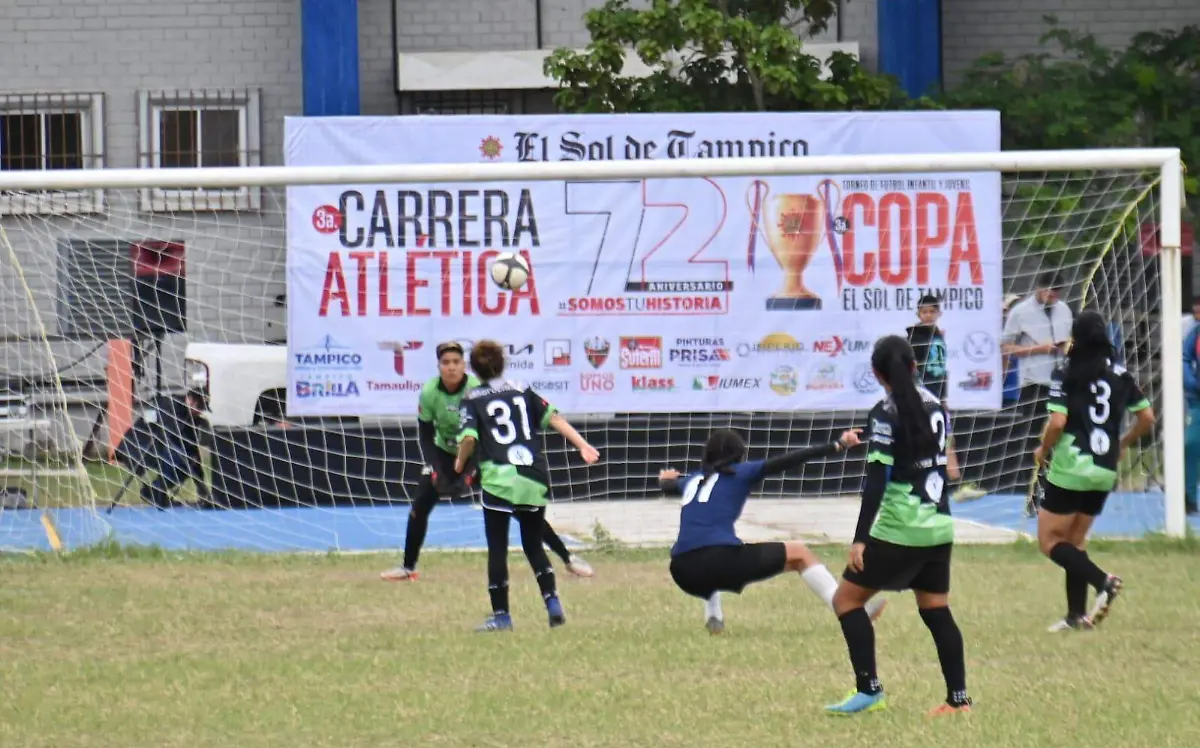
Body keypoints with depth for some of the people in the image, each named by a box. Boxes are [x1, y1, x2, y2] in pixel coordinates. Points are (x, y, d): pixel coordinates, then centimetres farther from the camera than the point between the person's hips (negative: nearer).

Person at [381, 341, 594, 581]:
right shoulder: (429, 392, -19)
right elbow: (425, 435, -10)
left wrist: (469, 474, -31)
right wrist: (436, 472, -21)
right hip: (446, 454, 3)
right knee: (419, 506, -9)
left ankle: (568, 558, -2)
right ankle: (408, 568, 7)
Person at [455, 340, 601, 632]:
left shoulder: (472, 400, 3)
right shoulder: (522, 391, 14)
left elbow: (469, 437, -11)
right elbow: (553, 417, 5)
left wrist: (460, 461, 8)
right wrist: (582, 445, 1)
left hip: (498, 479, -4)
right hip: (534, 479, 4)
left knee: (497, 548, 3)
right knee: (534, 545, 16)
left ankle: (501, 614, 2)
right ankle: (552, 602, 1)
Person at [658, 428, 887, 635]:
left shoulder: (692, 480, 25)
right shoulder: (740, 473, 11)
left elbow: (667, 486, 49)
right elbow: (787, 461, 2)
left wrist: (666, 478, 73)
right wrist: (838, 446, 2)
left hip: (683, 573, 5)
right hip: (722, 560, -5)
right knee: (799, 553, 11)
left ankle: (712, 616, 23)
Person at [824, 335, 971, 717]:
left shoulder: (887, 413, -12)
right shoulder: (933, 404, 8)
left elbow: (876, 480, -17)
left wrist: (860, 538, -18)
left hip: (900, 530, -7)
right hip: (939, 527, 7)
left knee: (846, 598, 2)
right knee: (936, 610, 14)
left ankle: (869, 690, -7)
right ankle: (958, 697, 10)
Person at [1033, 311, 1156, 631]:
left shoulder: (1066, 375, -10)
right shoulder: (1120, 375, 5)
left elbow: (1057, 423, -18)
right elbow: (1147, 417, 8)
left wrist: (1043, 449, 1)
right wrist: (1123, 443, 24)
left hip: (1071, 467, -6)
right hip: (1105, 472, 6)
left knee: (1049, 541, 2)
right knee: (1074, 540, 18)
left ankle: (1102, 580, -20)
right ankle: (1077, 614, 11)